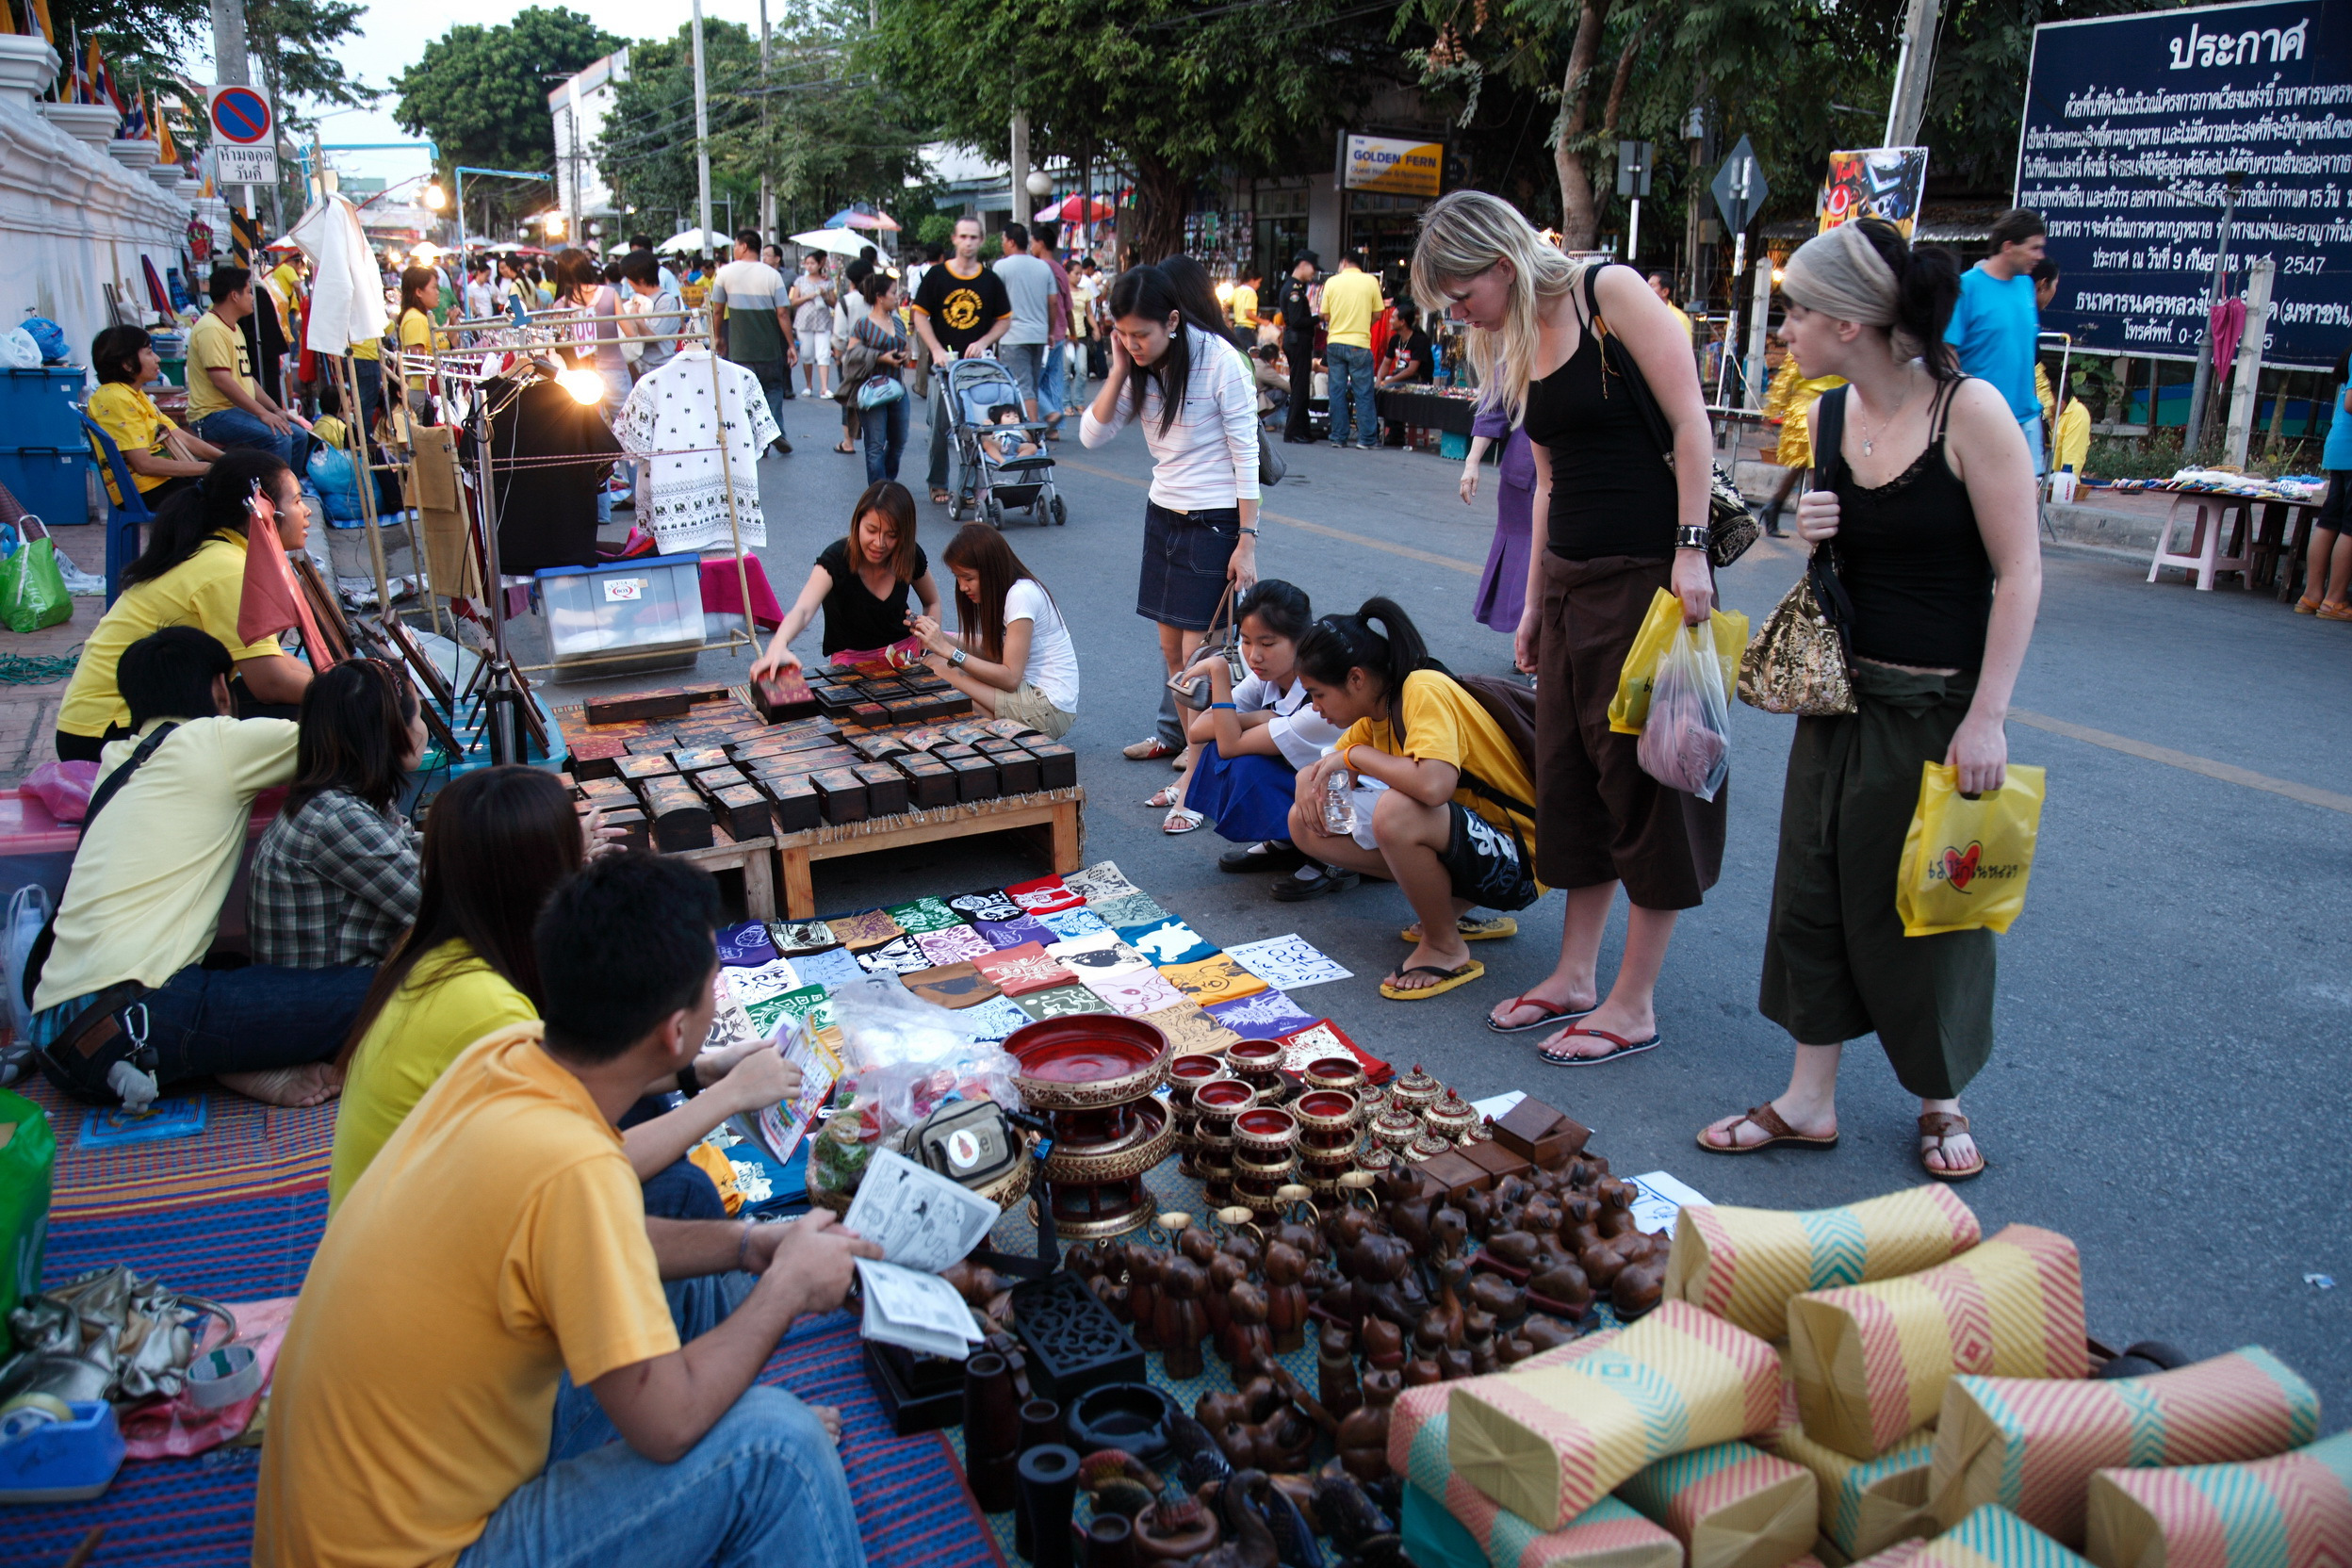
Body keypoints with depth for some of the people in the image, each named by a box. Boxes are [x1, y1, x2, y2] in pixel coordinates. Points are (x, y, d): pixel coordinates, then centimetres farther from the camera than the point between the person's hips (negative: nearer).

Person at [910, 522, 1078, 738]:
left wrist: (948, 650, -21)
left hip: (1050, 710, -10)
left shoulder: (1021, 595, -18)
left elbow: (1010, 677, -20)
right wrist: (940, 637, -6)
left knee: (936, 667, -15)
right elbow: (991, 649, 6)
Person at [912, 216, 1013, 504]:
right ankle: (939, 485, 12)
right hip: (944, 364, -1)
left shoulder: (991, 281, 6)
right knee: (941, 426, 1)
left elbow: (1005, 321, 10)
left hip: (980, 366, 1)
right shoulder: (936, 276, 3)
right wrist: (936, 349, -9)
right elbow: (920, 316, 3)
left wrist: (983, 342, -7)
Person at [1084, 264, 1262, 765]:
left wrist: (1247, 542, -16)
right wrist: (1119, 370, -12)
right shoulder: (1139, 366, 2)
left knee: (1197, 653, -8)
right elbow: (1092, 435, -2)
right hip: (1163, 512, 6)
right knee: (1171, 643, 12)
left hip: (1215, 519, -6)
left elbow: (1246, 454, -14)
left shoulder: (1219, 360, -16)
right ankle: (1173, 735, 29)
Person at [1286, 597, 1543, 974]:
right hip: (1454, 840, 9)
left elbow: (1433, 785, -40)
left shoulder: (1424, 689, -22)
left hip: (1516, 860, -9)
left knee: (1394, 811, -38)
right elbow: (1323, 767, 16)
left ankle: (1446, 947, -12)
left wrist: (1356, 755, -23)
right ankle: (1443, 908, 7)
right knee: (1305, 824, 1)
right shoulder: (1380, 705, 3)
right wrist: (1311, 783, -10)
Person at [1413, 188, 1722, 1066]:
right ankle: (1575, 977, 25)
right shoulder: (1515, 347, 12)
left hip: (1653, 575, -8)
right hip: (1571, 580, 8)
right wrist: (1533, 600, 16)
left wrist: (1691, 549, -19)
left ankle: (1634, 1006, 9)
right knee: (1571, 776, 12)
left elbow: (1689, 421, -13)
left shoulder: (1611, 293, -9)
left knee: (1646, 783, 0)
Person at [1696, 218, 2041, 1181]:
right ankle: (1810, 1100, 21)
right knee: (1816, 887, 8)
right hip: (1842, 694, 6)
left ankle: (1939, 1100, 29)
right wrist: (1813, 534, -7)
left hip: (1939, 707, -6)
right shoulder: (1833, 414, 3)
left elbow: (2019, 573, -15)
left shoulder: (1970, 409, -16)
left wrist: (1987, 717, -19)